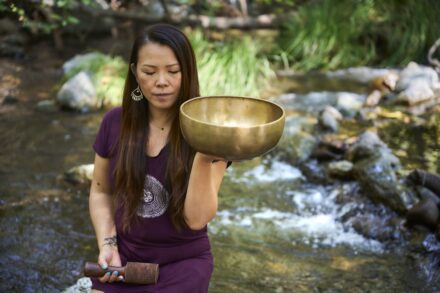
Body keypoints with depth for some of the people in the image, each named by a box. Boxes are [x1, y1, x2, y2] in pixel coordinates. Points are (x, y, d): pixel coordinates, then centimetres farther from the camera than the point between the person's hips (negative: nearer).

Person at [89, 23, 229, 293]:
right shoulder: (116, 122, -5)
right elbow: (100, 192, 7)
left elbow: (197, 218, -21)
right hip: (123, 258, 3)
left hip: (181, 263, -2)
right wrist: (107, 244, -6)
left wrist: (204, 158, -34)